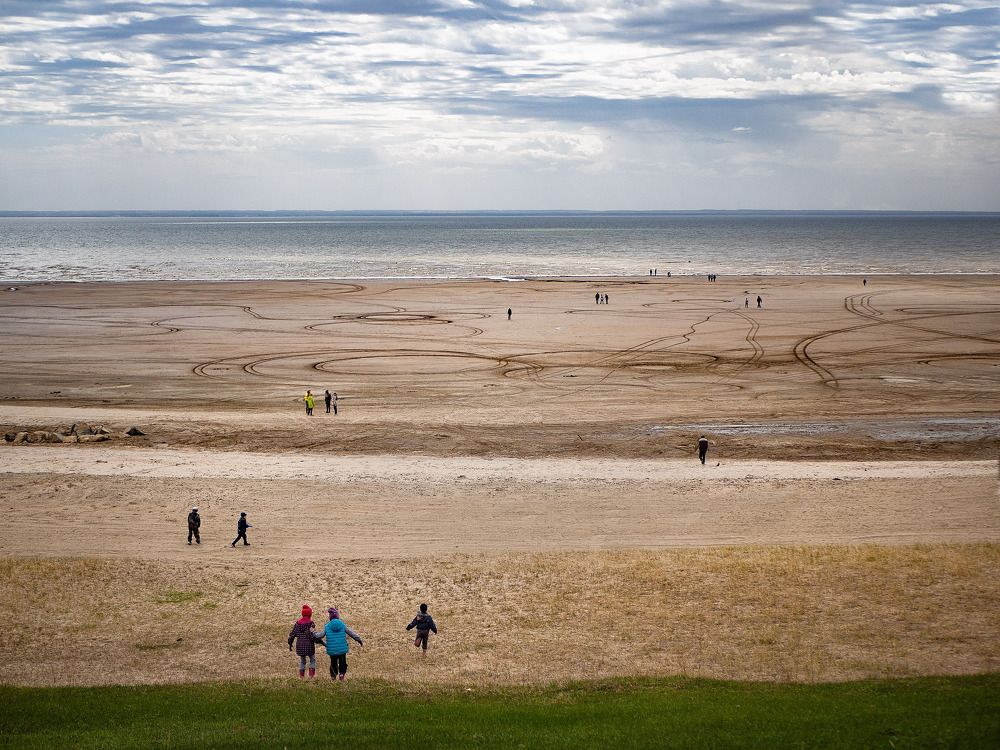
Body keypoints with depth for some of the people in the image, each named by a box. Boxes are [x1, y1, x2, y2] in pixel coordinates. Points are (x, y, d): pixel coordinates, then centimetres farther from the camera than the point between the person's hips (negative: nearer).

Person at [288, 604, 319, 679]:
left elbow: (292, 634, 6)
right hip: (309, 646, -4)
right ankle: (311, 675, 6)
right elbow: (312, 635, -20)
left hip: (300, 646, 4)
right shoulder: (311, 623, -13)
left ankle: (301, 676, 18)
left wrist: (290, 644, 15)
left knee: (302, 661, 19)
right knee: (312, 660, 15)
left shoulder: (297, 623, 3)